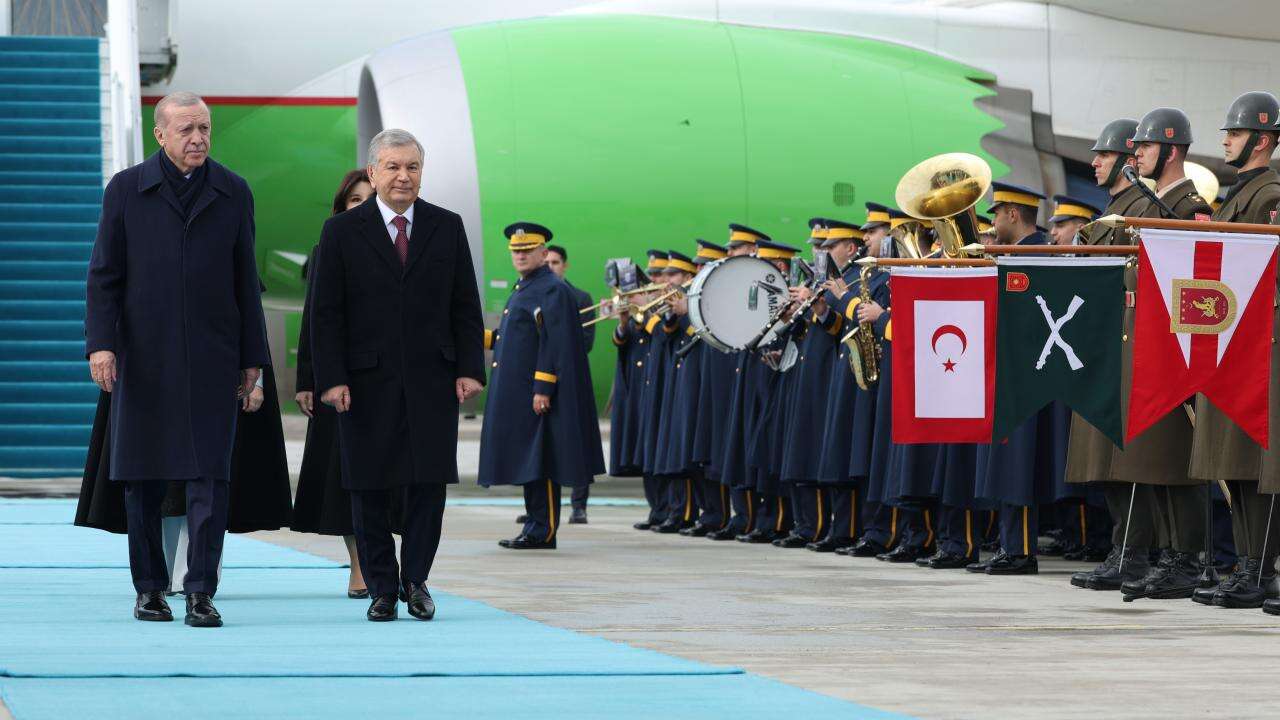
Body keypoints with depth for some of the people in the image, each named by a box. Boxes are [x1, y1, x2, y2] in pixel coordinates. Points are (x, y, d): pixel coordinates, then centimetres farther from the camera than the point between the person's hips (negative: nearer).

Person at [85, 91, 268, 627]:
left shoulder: (233, 193, 8)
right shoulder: (126, 190, 3)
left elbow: (245, 281, 10)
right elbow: (104, 275, 2)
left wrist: (252, 357, 8)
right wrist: (101, 343, -9)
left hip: (212, 358, 0)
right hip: (144, 357, 0)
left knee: (210, 475, -7)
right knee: (144, 478, 6)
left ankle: (201, 593, -6)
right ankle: (149, 588, 17)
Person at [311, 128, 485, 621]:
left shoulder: (447, 227, 9)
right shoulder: (342, 231, 3)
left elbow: (465, 305, 9)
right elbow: (326, 313, 0)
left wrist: (469, 368, 0)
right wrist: (331, 378, -9)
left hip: (432, 379, 1)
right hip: (367, 382, -1)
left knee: (429, 483, -2)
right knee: (370, 489, 2)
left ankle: (415, 580, 13)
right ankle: (382, 589, 11)